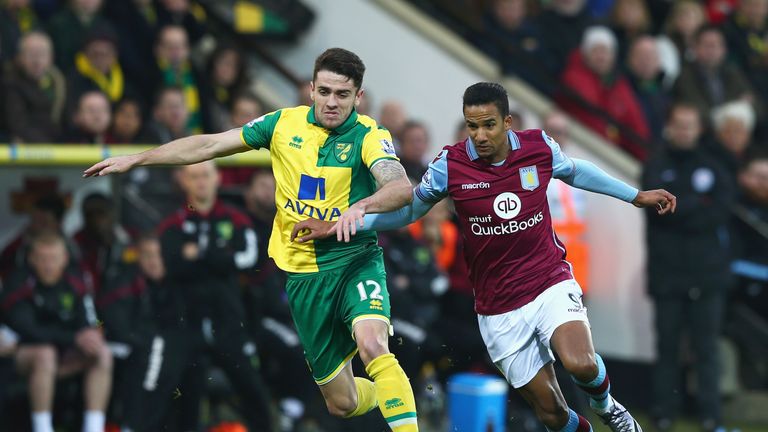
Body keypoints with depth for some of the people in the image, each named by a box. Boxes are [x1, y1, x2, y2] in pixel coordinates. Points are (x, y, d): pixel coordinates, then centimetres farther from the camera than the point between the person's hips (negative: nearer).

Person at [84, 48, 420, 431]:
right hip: (302, 272, 4)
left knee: (371, 343, -35)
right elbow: (210, 145, 12)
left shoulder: (369, 136, -9)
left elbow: (401, 188, -27)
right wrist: (135, 159, 13)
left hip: (355, 260, -4)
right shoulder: (284, 123, 3)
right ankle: (395, 394, 38)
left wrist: (360, 208, -46)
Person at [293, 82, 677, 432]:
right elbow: (408, 209, 6)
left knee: (581, 364, -28)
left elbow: (574, 171, 17)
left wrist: (635, 196, 25)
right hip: (499, 309, 0)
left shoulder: (540, 147, -6)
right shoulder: (450, 165, -10)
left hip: (551, 283, 0)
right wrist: (337, 225, -4)